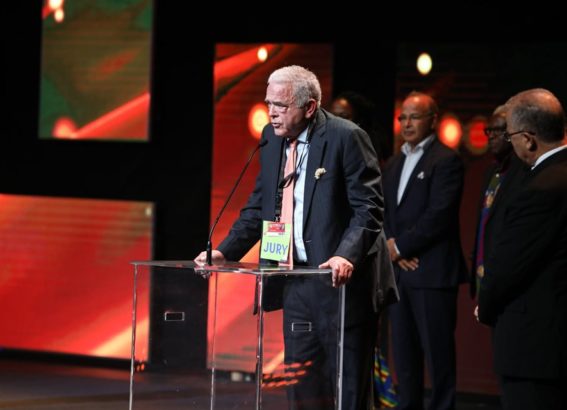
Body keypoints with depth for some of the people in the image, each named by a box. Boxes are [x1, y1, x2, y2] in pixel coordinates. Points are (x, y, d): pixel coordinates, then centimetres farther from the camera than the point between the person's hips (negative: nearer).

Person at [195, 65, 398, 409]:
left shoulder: (346, 137, -12)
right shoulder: (273, 138, 8)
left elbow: (369, 208, -14)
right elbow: (259, 205, 15)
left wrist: (346, 256, -29)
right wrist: (225, 251, 4)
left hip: (343, 280, -7)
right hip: (297, 283, 7)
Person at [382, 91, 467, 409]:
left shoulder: (446, 161, -7)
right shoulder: (395, 163, 18)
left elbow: (439, 215, -15)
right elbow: (385, 213, 15)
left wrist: (400, 246, -10)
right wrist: (392, 247, -3)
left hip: (432, 273, -7)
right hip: (400, 271, 8)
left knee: (438, 352, -4)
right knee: (404, 351, 10)